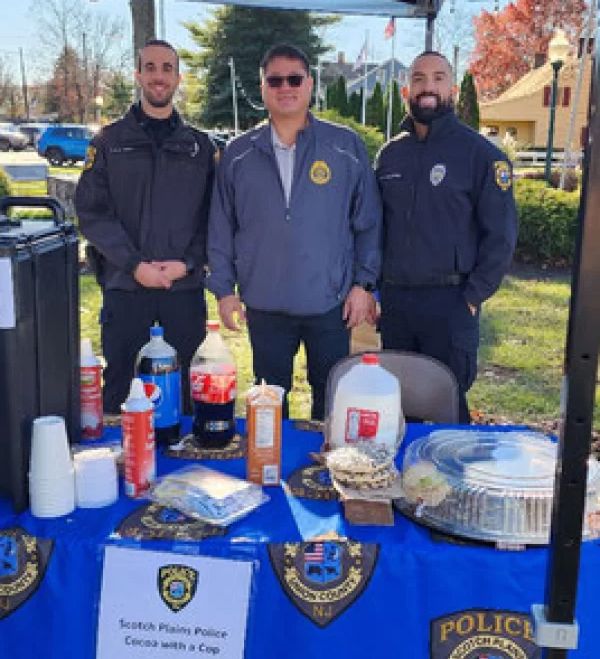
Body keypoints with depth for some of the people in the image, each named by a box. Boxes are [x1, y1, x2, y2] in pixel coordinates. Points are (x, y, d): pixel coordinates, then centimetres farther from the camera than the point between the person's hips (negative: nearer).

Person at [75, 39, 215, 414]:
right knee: (117, 387, 7)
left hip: (186, 287, 1)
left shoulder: (201, 145, 10)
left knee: (189, 390, 8)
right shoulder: (109, 142, 6)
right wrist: (135, 265, -13)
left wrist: (188, 263, -11)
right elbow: (91, 211, -2)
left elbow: (214, 215, 4)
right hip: (124, 287, -1)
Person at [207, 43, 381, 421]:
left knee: (332, 402, 12)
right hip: (263, 305, 1)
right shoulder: (238, 155, 5)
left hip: (331, 304, -1)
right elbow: (221, 229, 8)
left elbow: (368, 222, 2)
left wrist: (363, 284, -3)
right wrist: (224, 289, 3)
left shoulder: (347, 147, 1)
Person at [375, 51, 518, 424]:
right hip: (393, 300, 5)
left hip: (449, 303, -4)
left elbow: (501, 234, -8)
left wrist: (472, 298, -11)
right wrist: (377, 286, 7)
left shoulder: (480, 153, -6)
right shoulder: (391, 154, 9)